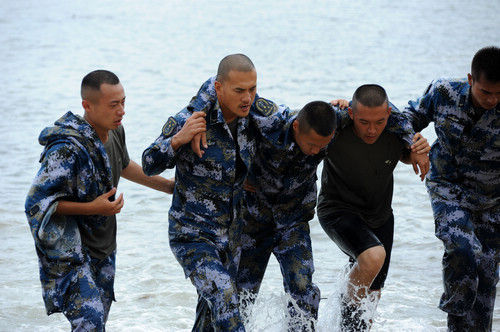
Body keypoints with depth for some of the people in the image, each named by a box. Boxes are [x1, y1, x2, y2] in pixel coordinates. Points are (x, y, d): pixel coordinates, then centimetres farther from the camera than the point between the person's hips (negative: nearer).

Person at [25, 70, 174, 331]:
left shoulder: (114, 131, -1)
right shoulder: (67, 148, -28)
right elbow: (37, 203, -25)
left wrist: (167, 185, 24)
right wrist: (92, 208, -28)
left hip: (103, 248, 9)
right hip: (69, 249, -9)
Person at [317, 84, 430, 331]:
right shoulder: (334, 133, -28)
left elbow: (403, 153, 6)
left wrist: (416, 154, -14)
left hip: (380, 217, 5)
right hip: (338, 211, -5)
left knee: (372, 293, 14)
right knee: (373, 256, -34)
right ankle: (349, 311, -8)